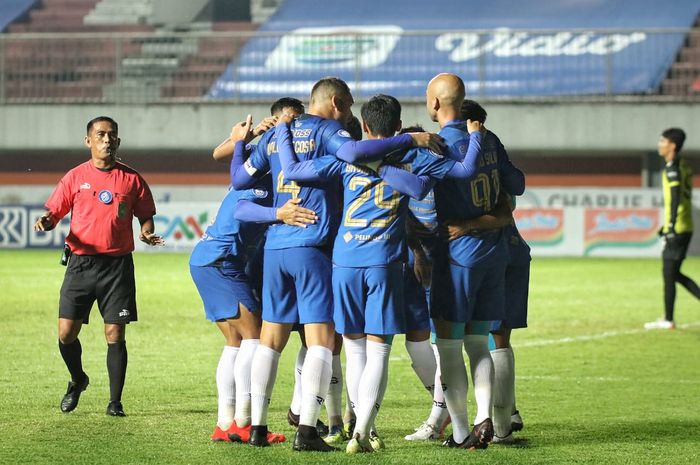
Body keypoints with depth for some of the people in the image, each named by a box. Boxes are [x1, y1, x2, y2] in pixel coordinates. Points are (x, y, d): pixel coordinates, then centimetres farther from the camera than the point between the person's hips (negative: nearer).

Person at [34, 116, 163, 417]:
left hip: (117, 265, -1)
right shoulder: (75, 177, 6)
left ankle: (115, 402, 5)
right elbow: (54, 211, 8)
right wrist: (45, 222, -15)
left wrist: (146, 232, -9)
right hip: (80, 264, 1)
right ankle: (77, 380, 27)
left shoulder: (131, 178, 6)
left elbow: (145, 215, 12)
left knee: (115, 334, -4)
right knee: (66, 332, -3)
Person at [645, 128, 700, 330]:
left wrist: (671, 226, -23)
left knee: (669, 274, -3)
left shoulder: (673, 167, -12)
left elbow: (675, 197, -21)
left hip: (677, 228, -9)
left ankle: (668, 320, 1)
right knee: (673, 274, 15)